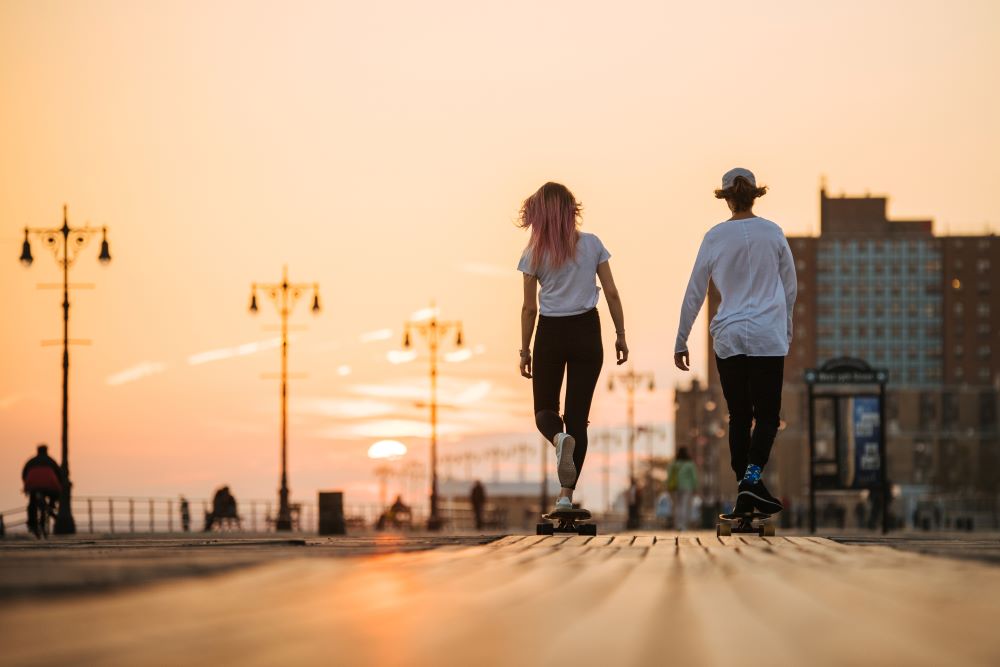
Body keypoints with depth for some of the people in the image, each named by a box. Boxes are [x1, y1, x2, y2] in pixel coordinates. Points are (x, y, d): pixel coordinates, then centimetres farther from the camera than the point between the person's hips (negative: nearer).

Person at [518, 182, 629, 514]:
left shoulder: (534, 254, -4)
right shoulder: (592, 244, 0)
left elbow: (529, 307, -2)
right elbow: (611, 293, -1)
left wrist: (525, 351, 5)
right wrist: (620, 334, 8)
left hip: (550, 335, -1)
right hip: (586, 331, 1)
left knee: (545, 408, 13)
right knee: (578, 414, 6)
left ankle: (559, 438, -25)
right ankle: (566, 494, 0)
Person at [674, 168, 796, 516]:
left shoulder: (715, 237, -2)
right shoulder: (773, 233, -2)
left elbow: (694, 294, 3)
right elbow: (790, 288, 7)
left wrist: (681, 341, 11)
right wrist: (786, 329, 22)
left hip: (729, 338, 1)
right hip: (768, 337, -1)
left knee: (739, 416, 10)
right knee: (767, 414, 4)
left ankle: (744, 493, 7)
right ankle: (753, 475, -20)